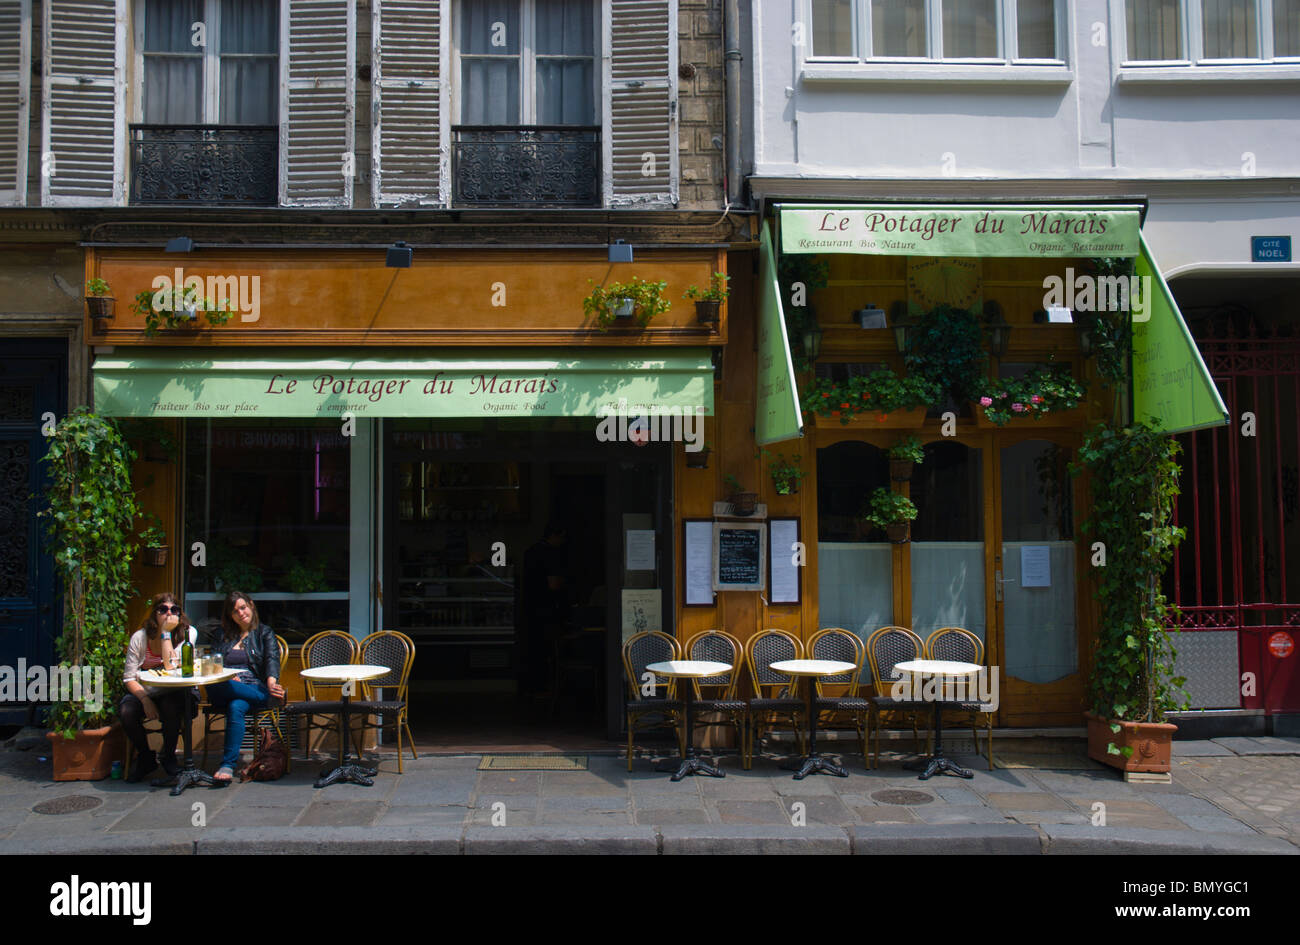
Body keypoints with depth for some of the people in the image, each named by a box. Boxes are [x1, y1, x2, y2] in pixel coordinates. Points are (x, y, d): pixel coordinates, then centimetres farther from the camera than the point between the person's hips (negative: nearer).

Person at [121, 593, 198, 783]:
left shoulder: (188, 633, -7)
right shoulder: (140, 637, -2)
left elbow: (171, 666, -19)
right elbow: (129, 677, -3)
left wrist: (166, 633, -20)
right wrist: (145, 700, -19)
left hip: (173, 694, -2)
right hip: (143, 692, 2)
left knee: (170, 708, -35)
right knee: (126, 712, -29)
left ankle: (168, 756, -4)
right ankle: (146, 757, 0)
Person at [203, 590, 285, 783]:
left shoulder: (264, 633, 16)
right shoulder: (222, 635, 24)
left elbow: (272, 658, -1)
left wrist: (271, 681, -24)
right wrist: (229, 677, -10)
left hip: (254, 688, -2)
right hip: (224, 691, 2)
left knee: (236, 707, -38)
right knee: (214, 686, -37)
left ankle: (228, 765, -40)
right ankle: (272, 697, -33)